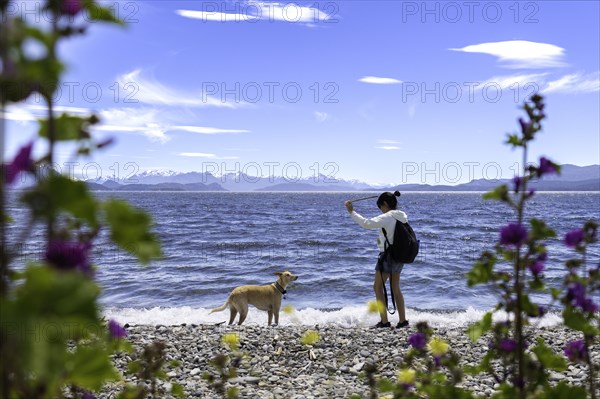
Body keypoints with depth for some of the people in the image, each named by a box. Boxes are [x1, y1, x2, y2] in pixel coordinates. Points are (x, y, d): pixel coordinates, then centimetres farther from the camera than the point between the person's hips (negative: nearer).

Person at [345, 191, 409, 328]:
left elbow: (366, 223, -26)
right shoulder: (402, 217, 6)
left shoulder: (387, 217, -18)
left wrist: (352, 211, -20)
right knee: (396, 288, 17)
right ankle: (402, 320, 19)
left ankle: (384, 321, 2)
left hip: (387, 256, -8)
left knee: (378, 287, 4)